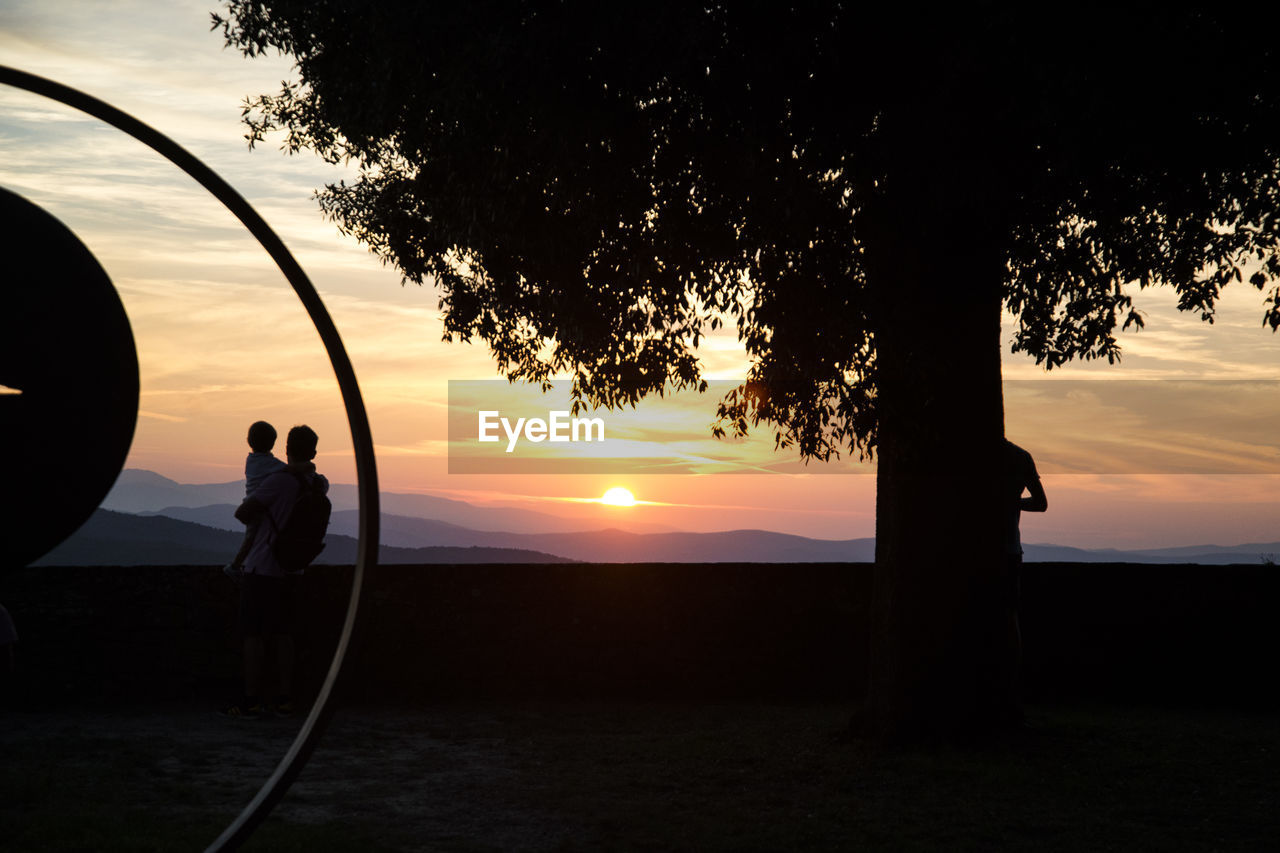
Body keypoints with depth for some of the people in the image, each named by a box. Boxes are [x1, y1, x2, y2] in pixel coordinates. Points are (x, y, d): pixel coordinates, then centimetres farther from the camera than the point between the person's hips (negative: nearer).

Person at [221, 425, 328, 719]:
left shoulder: (279, 480, -16)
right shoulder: (319, 485, 5)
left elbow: (242, 513, -12)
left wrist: (254, 518, 9)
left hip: (262, 568, -7)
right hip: (289, 568, 7)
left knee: (254, 634, -3)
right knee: (282, 634, 10)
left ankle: (251, 700, -3)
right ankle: (284, 699, 9)